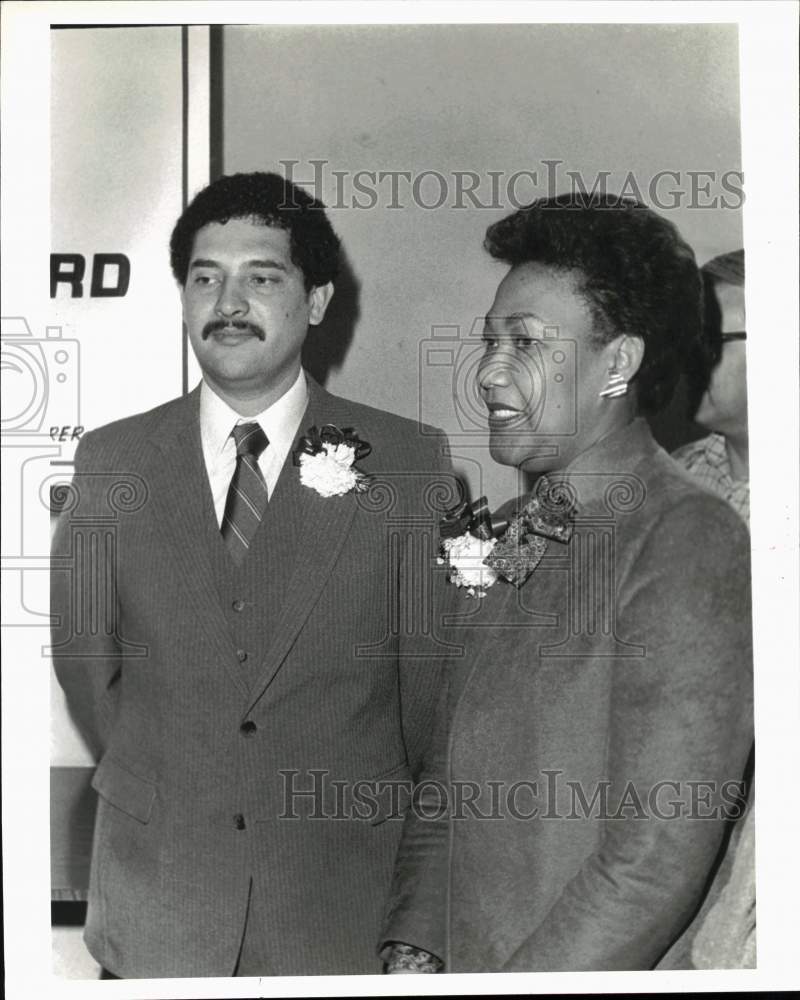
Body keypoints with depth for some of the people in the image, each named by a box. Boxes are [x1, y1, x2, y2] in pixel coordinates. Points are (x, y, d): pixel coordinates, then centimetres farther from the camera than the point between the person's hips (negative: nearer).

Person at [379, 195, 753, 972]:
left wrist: (510, 980, -17)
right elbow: (446, 777, 8)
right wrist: (413, 950, -3)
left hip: (606, 970, -6)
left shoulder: (688, 547, -18)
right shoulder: (499, 543, 5)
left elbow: (655, 866, -21)